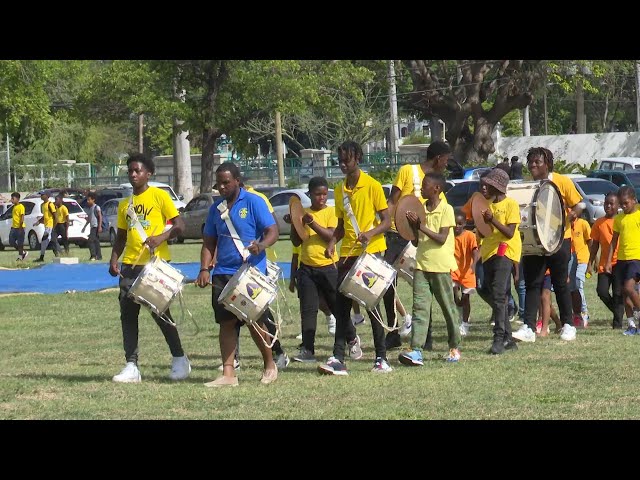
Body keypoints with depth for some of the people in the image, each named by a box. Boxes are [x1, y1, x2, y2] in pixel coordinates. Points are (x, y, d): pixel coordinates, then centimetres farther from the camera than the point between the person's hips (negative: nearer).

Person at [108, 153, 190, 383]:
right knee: (128, 314, 0)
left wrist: (162, 237, -23)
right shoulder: (125, 204, 16)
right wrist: (114, 259, 5)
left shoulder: (159, 196, -1)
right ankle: (131, 366, 1)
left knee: (160, 312, -4)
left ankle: (179, 360, 13)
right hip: (131, 264, 6)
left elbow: (179, 226, -6)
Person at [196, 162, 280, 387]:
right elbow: (209, 242, 17)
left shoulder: (254, 203, -3)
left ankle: (270, 365, 20)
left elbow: (272, 231, -8)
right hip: (223, 274, 5)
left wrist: (261, 245, -29)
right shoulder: (216, 208, 12)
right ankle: (228, 374, 2)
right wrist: (204, 269, 3)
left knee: (255, 322, -1)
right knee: (226, 323, 1)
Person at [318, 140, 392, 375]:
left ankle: (382, 359, 4)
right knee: (341, 305, -1)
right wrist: (332, 242, 1)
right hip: (347, 253, 6)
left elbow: (387, 221, -6)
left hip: (370, 252, -6)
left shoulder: (372, 186, -6)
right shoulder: (340, 190, 12)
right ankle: (338, 358, -3)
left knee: (372, 305, -3)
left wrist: (370, 233, -24)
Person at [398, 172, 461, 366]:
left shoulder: (446, 209, -6)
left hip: (441, 266, -5)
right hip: (422, 264, 5)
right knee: (420, 306, -6)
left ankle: (454, 347, 20)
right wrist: (412, 225, -3)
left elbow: (442, 238, -15)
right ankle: (416, 350, -15)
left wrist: (420, 226, -18)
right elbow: (416, 242, 13)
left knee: (448, 306, 6)